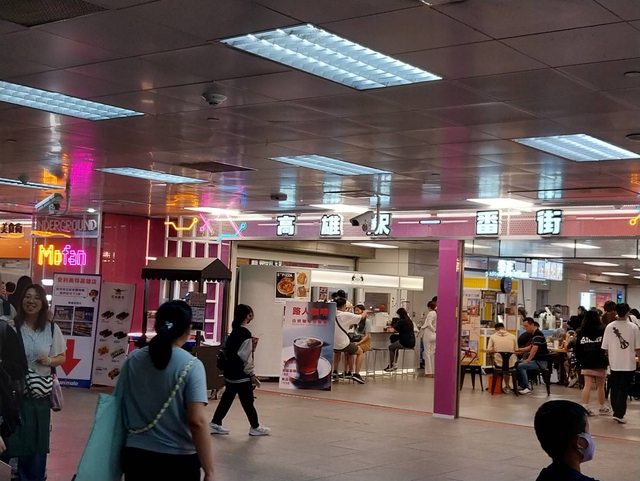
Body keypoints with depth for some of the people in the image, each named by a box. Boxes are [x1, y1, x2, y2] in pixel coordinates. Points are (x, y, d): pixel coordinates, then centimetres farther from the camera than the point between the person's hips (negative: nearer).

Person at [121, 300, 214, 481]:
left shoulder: (132, 360, 0)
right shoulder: (191, 365, -14)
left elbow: (121, 407, 9)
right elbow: (197, 422, -19)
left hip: (136, 455, 4)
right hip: (178, 460, -3)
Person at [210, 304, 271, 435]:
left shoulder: (234, 332, 11)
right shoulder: (245, 333, -17)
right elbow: (245, 357, -18)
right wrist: (251, 374, -11)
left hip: (230, 373, 9)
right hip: (241, 375, -9)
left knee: (227, 398, 13)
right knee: (247, 401, 3)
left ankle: (215, 424, 15)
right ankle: (255, 427, 14)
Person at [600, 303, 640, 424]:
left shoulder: (609, 327, -5)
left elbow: (605, 348, -1)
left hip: (614, 363, 2)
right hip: (628, 363, -2)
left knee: (615, 389, 15)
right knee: (624, 390, 2)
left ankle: (616, 411, 24)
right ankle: (619, 414, -5)